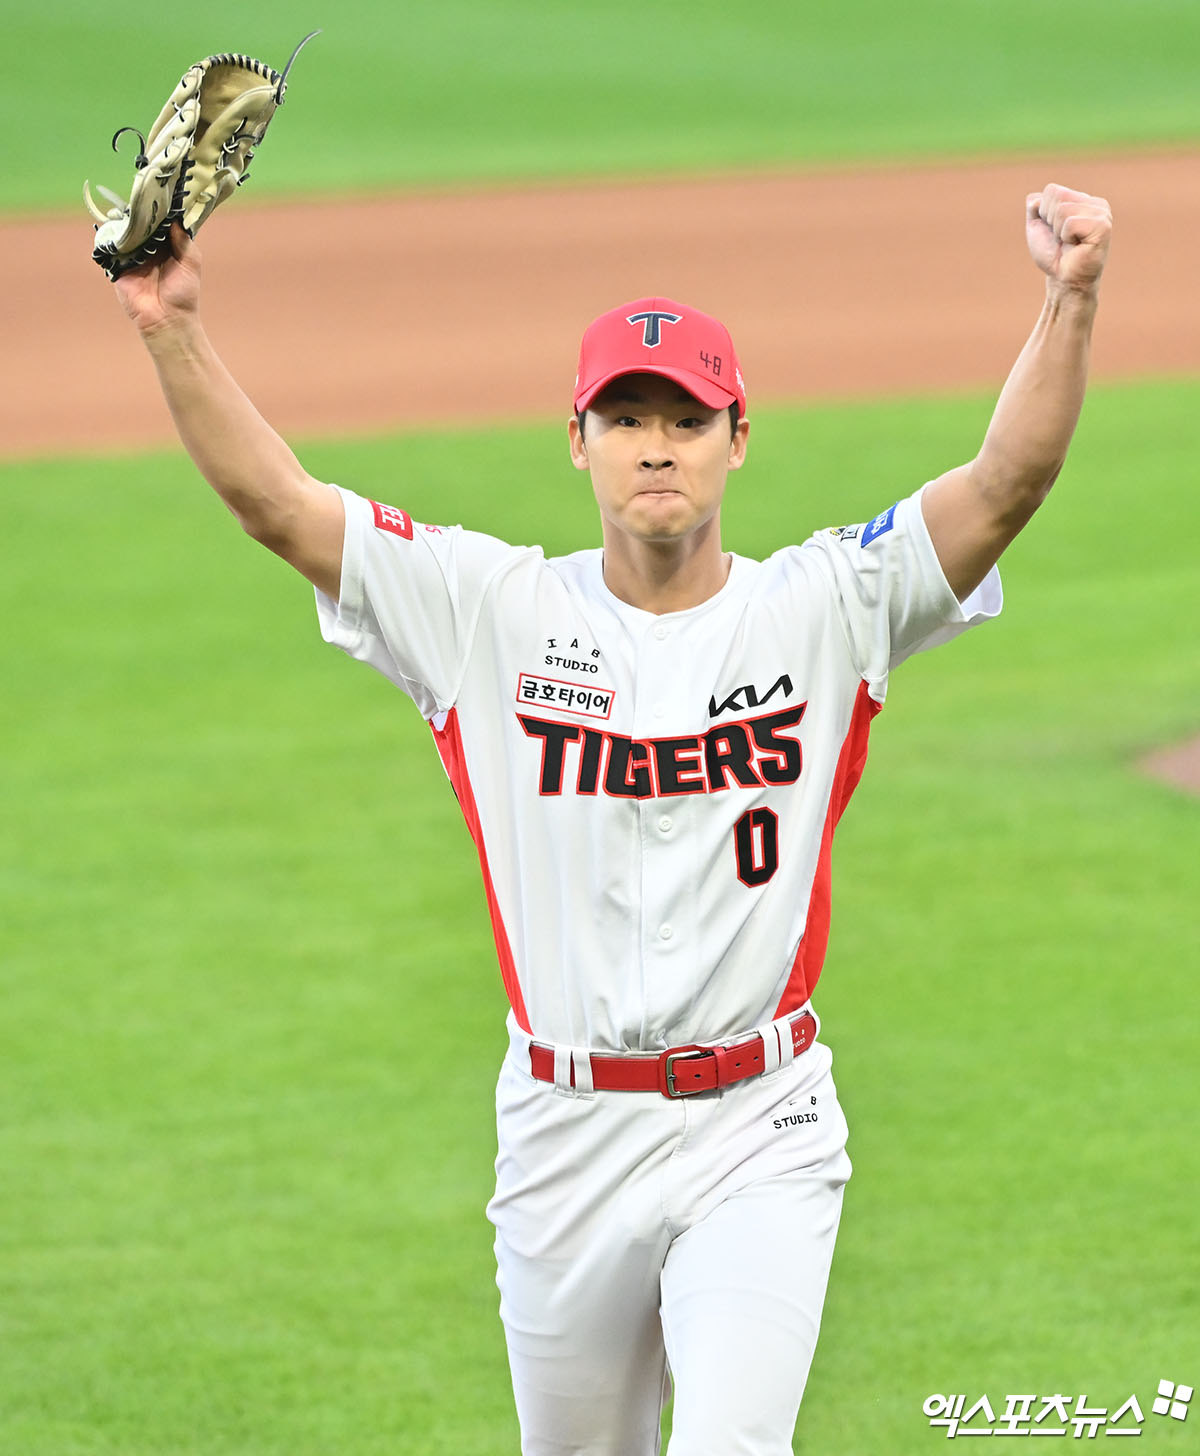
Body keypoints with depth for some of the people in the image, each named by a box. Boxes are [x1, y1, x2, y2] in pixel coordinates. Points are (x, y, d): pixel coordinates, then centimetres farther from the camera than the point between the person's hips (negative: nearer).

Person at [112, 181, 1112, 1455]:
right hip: (565, 1139, 2)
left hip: (758, 1132, -2)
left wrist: (1070, 299, -30)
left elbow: (1008, 483, -14)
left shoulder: (820, 608, -1)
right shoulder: (494, 614, 1)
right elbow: (275, 501, -7)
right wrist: (173, 337, -22)